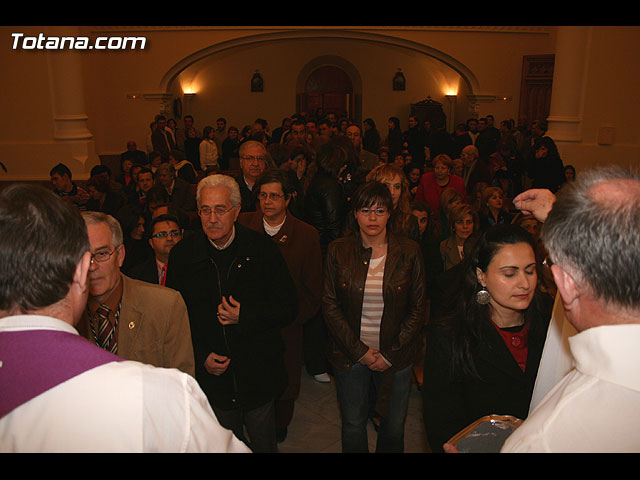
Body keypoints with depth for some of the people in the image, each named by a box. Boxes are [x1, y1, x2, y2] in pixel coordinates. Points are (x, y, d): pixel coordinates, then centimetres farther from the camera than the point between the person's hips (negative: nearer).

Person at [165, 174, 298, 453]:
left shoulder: (263, 249, -9)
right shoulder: (181, 255, -6)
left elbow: (288, 308, -7)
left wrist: (246, 316, -21)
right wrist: (200, 356, -10)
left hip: (259, 377, -1)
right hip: (211, 377, 1)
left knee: (264, 444, 18)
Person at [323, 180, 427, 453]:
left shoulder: (409, 252, -4)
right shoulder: (338, 251, -3)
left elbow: (418, 307, -2)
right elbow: (330, 305, -3)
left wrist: (390, 354, -7)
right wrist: (359, 350, -10)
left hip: (396, 356, 0)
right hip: (349, 355, 0)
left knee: (394, 426, 13)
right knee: (353, 424, 14)